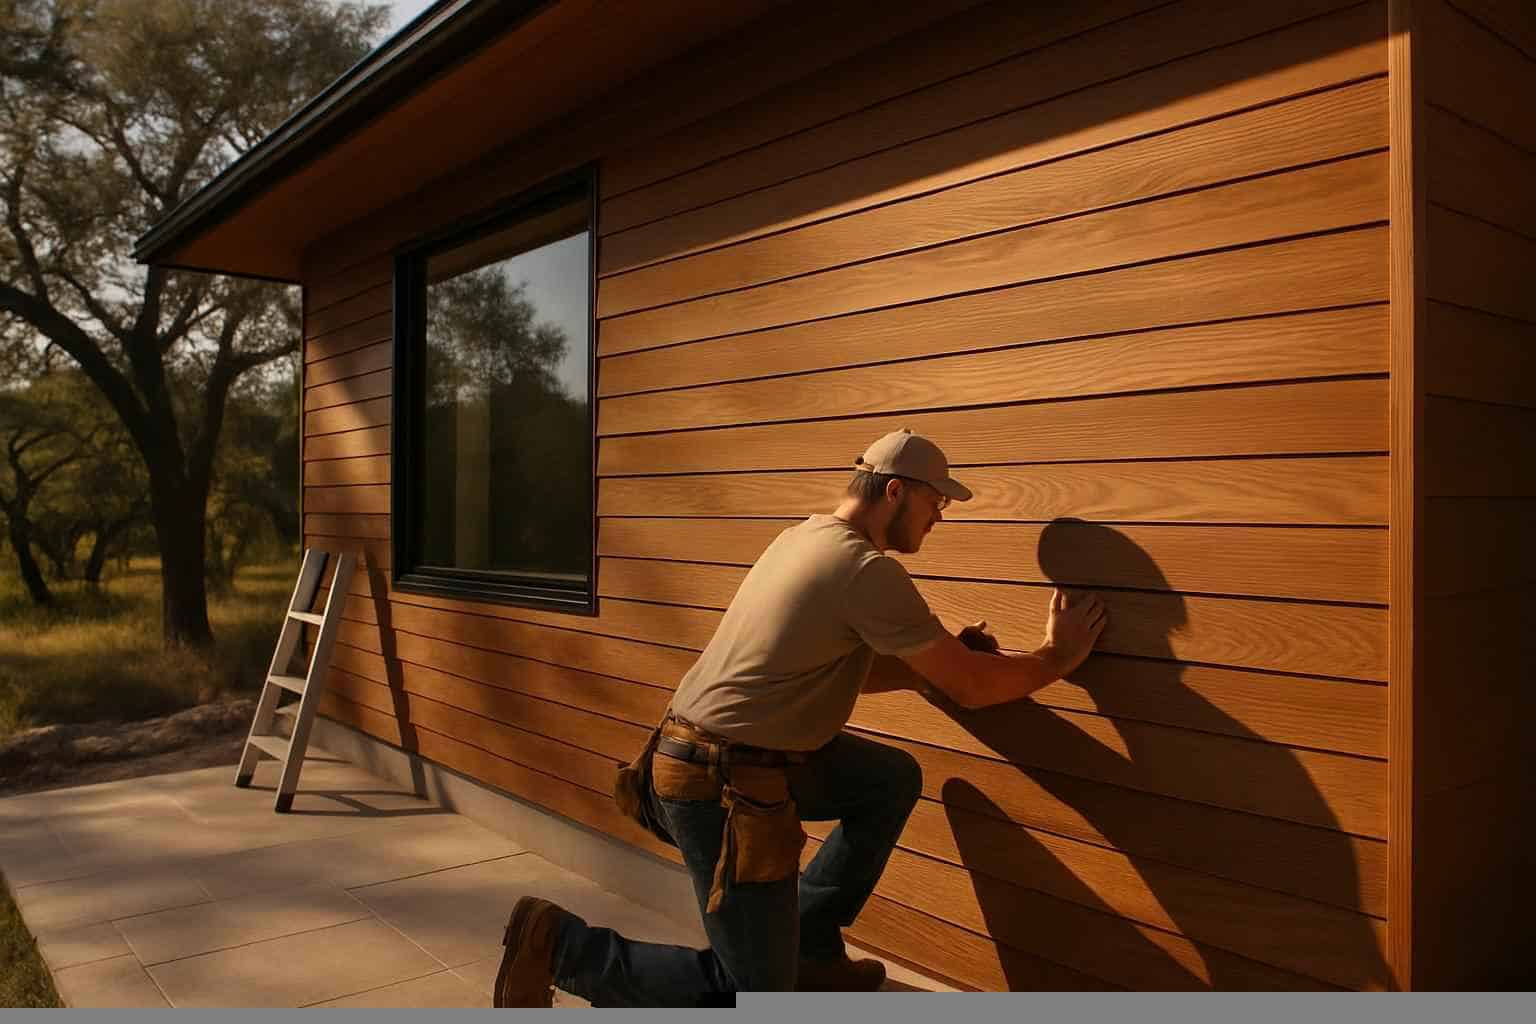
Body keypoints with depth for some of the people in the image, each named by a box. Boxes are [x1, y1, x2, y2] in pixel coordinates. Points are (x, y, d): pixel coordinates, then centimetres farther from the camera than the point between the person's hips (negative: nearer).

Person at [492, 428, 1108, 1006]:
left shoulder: (802, 536, 10)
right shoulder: (869, 570, -18)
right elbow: (970, 689, -12)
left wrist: (947, 651, 15)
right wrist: (1058, 656, 5)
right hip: (725, 789, -10)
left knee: (894, 779, 17)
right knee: (756, 996, 3)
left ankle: (809, 949, 23)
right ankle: (561, 944, 4)